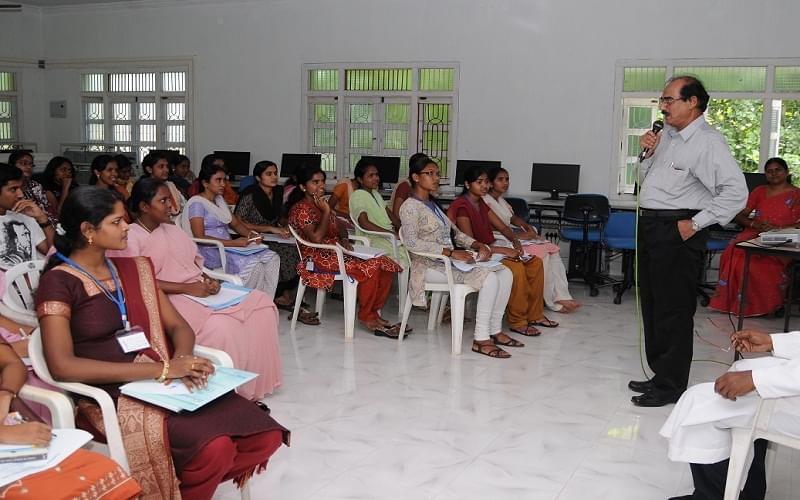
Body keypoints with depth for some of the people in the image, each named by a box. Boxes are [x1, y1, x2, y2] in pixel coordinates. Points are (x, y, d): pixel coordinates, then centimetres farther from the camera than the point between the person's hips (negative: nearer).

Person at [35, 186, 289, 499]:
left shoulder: (133, 268, 15)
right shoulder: (58, 282, -5)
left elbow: (178, 326, 13)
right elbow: (62, 366, -16)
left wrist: (181, 361, -12)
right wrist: (161, 369, -22)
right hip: (112, 396, -6)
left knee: (264, 436, -14)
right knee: (214, 447, -30)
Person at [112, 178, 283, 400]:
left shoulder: (172, 230, 20)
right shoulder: (130, 237, -5)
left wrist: (209, 280, -3)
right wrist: (187, 288, -20)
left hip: (198, 291, 8)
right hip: (169, 299, -8)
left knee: (261, 303, -10)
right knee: (220, 326, -34)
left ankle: (250, 387, -7)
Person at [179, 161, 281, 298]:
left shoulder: (220, 199, 18)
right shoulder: (196, 203, -9)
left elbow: (236, 223, 19)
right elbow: (200, 238, -17)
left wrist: (250, 234, -4)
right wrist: (234, 243, -22)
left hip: (227, 247, 9)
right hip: (210, 252, -8)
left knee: (272, 258, -11)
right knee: (254, 265, -30)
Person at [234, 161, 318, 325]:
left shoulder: (278, 192, 10)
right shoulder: (249, 195, -11)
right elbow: (238, 222, -16)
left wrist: (285, 227, -2)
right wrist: (270, 228, -20)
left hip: (273, 238, 6)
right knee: (287, 254, -29)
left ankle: (283, 296, -13)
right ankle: (286, 298, -12)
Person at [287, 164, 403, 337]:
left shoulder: (322, 205, 19)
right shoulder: (300, 209, -8)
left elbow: (339, 227, 23)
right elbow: (316, 238, -20)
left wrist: (344, 239, 0)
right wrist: (326, 211, -14)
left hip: (336, 251, 9)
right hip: (319, 258, -9)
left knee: (384, 263, -10)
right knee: (369, 268, -27)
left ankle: (375, 312, -6)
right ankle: (367, 318, -13)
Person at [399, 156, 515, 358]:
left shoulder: (433, 205, 21)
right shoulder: (410, 206, -8)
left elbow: (454, 232, 22)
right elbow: (411, 242, -23)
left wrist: (477, 245, 2)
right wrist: (450, 252, -27)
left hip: (449, 261, 9)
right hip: (430, 265, -9)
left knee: (505, 273, -4)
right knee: (489, 278, -26)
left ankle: (495, 330, 3)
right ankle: (481, 339, -22)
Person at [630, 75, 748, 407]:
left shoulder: (707, 142, -12)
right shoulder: (666, 136, 13)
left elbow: (736, 192, -20)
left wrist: (696, 223, -18)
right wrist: (648, 154, 5)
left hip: (677, 233, -9)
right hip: (650, 227, 9)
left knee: (673, 311, -2)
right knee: (652, 306, 16)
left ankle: (671, 386, 9)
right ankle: (660, 374, 30)